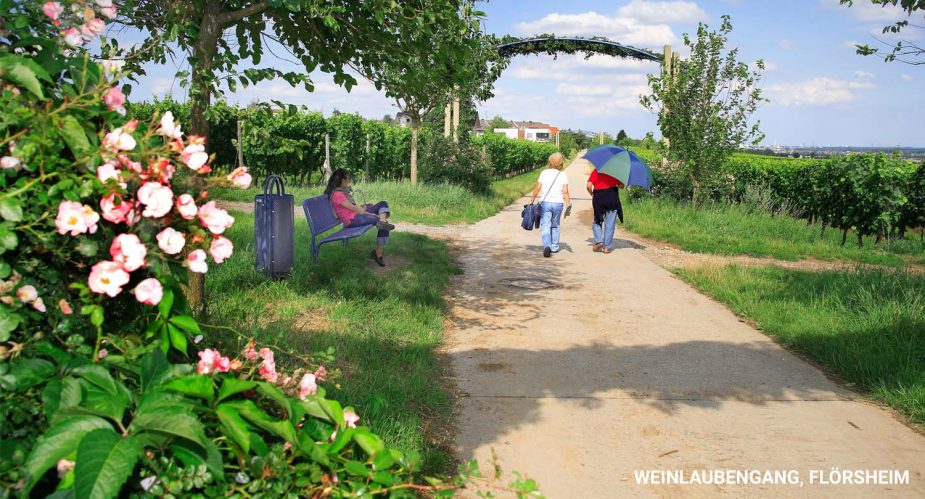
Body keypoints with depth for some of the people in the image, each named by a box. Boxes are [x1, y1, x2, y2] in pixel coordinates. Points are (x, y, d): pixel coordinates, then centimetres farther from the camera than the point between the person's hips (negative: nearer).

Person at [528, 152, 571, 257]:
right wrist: (568, 205, -2)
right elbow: (565, 192, -4)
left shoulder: (544, 173, -1)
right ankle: (554, 247, 25)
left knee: (545, 226, -4)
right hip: (558, 203, 2)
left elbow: (537, 189, -2)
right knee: (555, 226, 18)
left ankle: (547, 245, -24)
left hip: (545, 202, -2)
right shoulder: (563, 175, 1)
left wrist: (531, 201, 8)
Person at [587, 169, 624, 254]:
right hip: (612, 197, 1)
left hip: (598, 198, 0)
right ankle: (607, 246, 5)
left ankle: (599, 241, -3)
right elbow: (621, 185, 5)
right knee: (610, 224, 6)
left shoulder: (596, 171, 2)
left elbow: (589, 185, -8)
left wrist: (592, 194, 8)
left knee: (597, 222, 16)